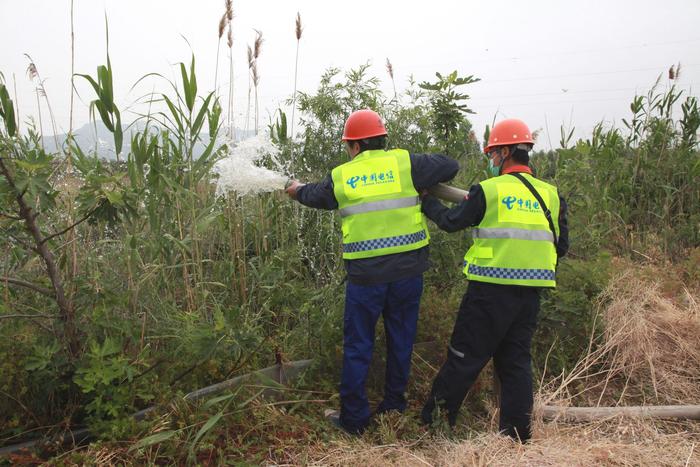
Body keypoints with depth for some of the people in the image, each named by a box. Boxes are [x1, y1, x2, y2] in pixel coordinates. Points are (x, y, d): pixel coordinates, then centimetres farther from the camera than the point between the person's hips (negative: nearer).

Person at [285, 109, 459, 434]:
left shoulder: (340, 176, 3)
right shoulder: (404, 163, -1)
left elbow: (314, 196, 22)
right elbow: (449, 167, 4)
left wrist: (297, 190, 45)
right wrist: (424, 185, 21)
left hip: (365, 274, -1)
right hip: (408, 269, 1)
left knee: (357, 345, 11)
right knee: (401, 340, 17)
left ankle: (353, 418, 20)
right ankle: (394, 405, 31)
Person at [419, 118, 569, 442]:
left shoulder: (488, 191, -8)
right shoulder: (551, 195, 7)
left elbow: (451, 221, 4)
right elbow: (561, 246, 12)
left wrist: (426, 201, 21)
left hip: (491, 289, -5)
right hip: (530, 293, 5)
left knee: (465, 357, 5)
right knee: (516, 360, 15)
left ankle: (434, 418, 18)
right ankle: (517, 433, 21)